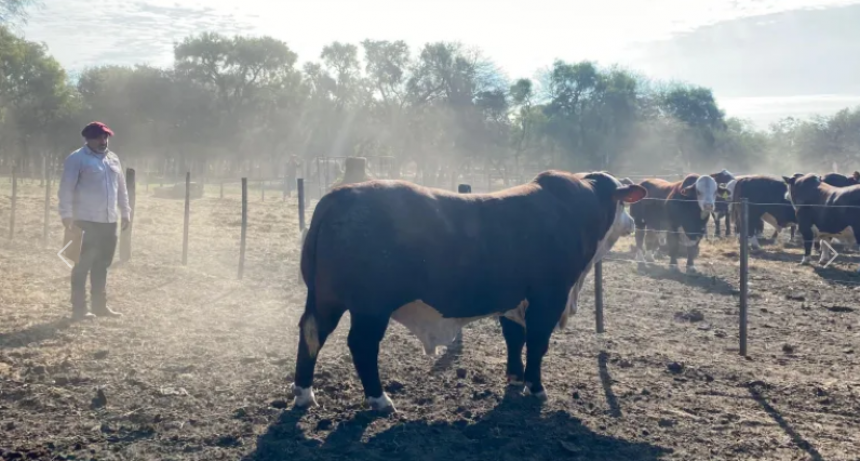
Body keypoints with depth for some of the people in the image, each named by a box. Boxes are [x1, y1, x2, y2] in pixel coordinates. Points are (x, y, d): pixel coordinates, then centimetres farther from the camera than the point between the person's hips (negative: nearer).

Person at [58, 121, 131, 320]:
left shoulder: (113, 159, 15)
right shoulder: (77, 159, -7)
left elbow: (121, 187, 20)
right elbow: (66, 188, -11)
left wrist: (125, 212, 17)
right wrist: (66, 214, -17)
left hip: (109, 221, 7)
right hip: (86, 221, -7)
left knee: (102, 264, 13)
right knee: (83, 264, -3)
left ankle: (99, 305, 21)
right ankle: (79, 308, 2)